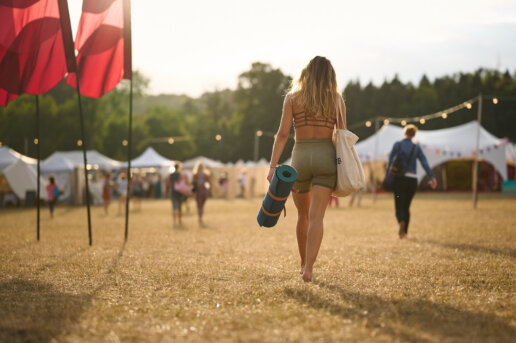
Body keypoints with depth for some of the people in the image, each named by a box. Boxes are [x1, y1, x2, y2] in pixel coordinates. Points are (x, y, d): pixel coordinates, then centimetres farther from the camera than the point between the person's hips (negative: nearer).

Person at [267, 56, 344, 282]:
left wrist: (273, 166, -8)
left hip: (300, 157, 1)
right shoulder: (337, 100, 5)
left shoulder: (292, 98, 3)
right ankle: (308, 269, -20)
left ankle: (304, 263, 30)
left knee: (303, 215, 19)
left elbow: (283, 134, -5)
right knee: (316, 217, -6)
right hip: (326, 157, -1)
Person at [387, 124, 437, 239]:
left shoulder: (397, 145, 1)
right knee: (406, 207, 17)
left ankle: (401, 222, -34)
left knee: (399, 207, -3)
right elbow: (424, 162, -6)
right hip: (412, 180, 2)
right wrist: (432, 178, -11)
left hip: (400, 179, -2)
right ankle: (405, 232, 16)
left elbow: (390, 160, -5)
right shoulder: (416, 147, 5)